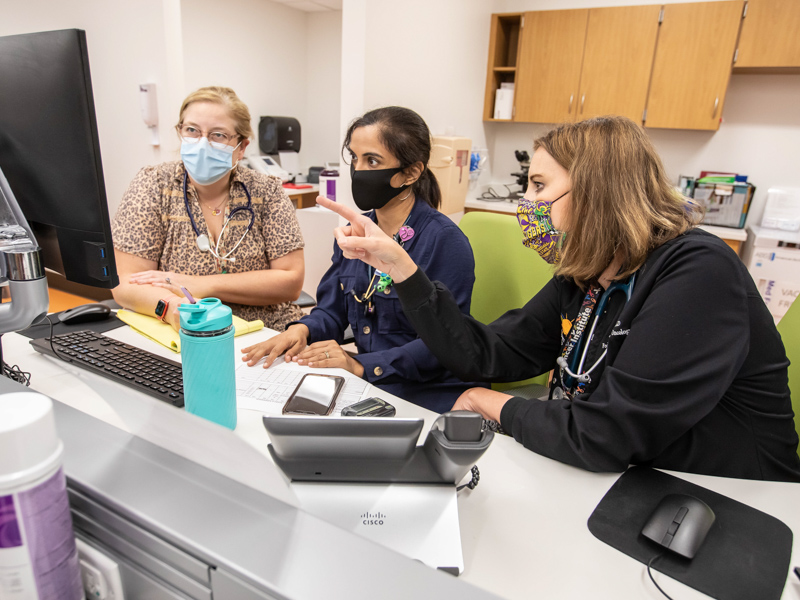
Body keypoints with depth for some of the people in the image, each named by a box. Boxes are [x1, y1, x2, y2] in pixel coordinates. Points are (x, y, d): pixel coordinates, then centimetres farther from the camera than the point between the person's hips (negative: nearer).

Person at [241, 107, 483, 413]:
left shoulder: (446, 241, -15)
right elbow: (332, 310, 12)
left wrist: (361, 365, -24)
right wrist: (301, 330, -10)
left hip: (427, 396, -6)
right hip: (364, 387, 7)